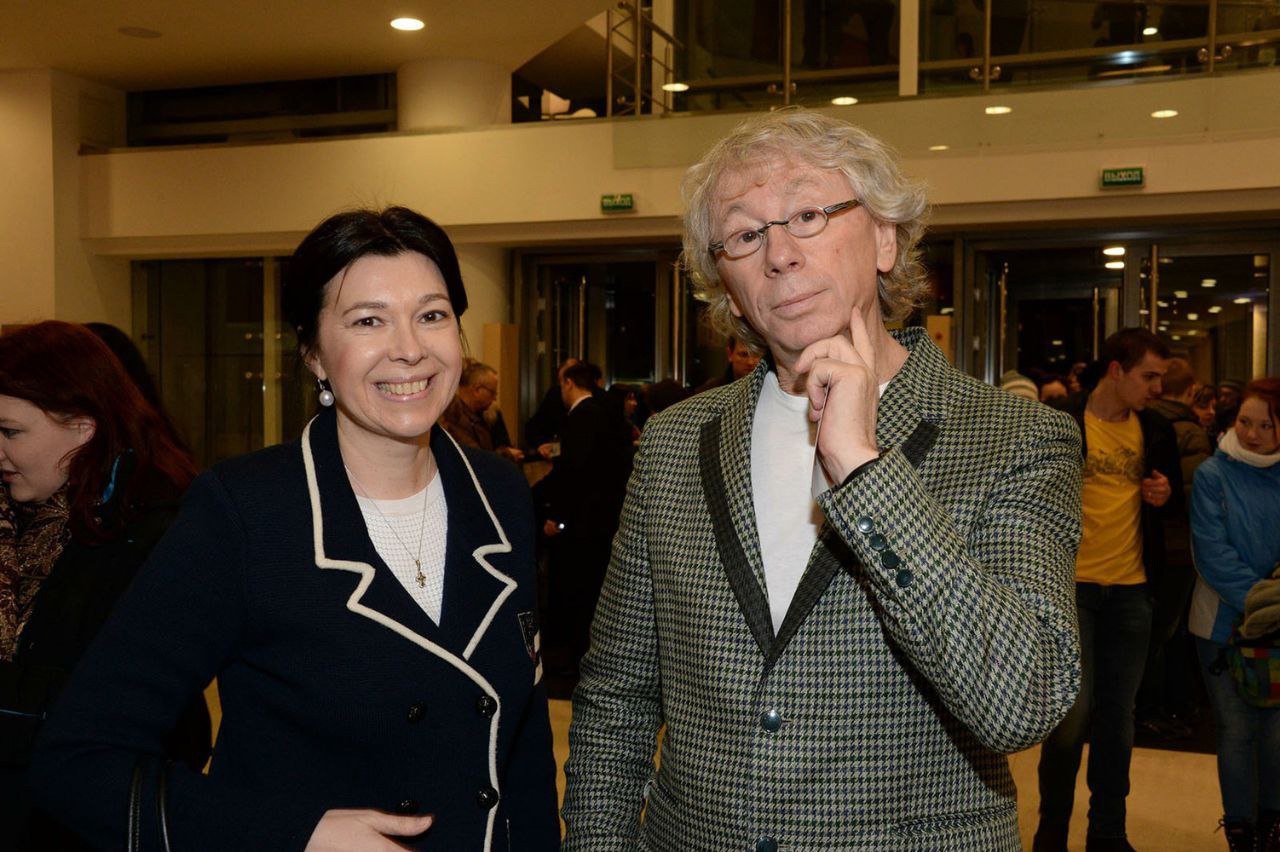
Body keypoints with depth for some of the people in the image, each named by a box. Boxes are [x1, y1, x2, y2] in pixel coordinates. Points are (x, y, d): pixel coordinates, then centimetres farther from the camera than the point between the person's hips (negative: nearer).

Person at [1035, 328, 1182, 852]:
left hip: (1131, 589, 5)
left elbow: (1173, 499, 20)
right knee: (1073, 711, -5)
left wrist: (1165, 496, -2)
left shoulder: (1156, 431, 8)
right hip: (1071, 586, -4)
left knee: (1117, 716, 10)